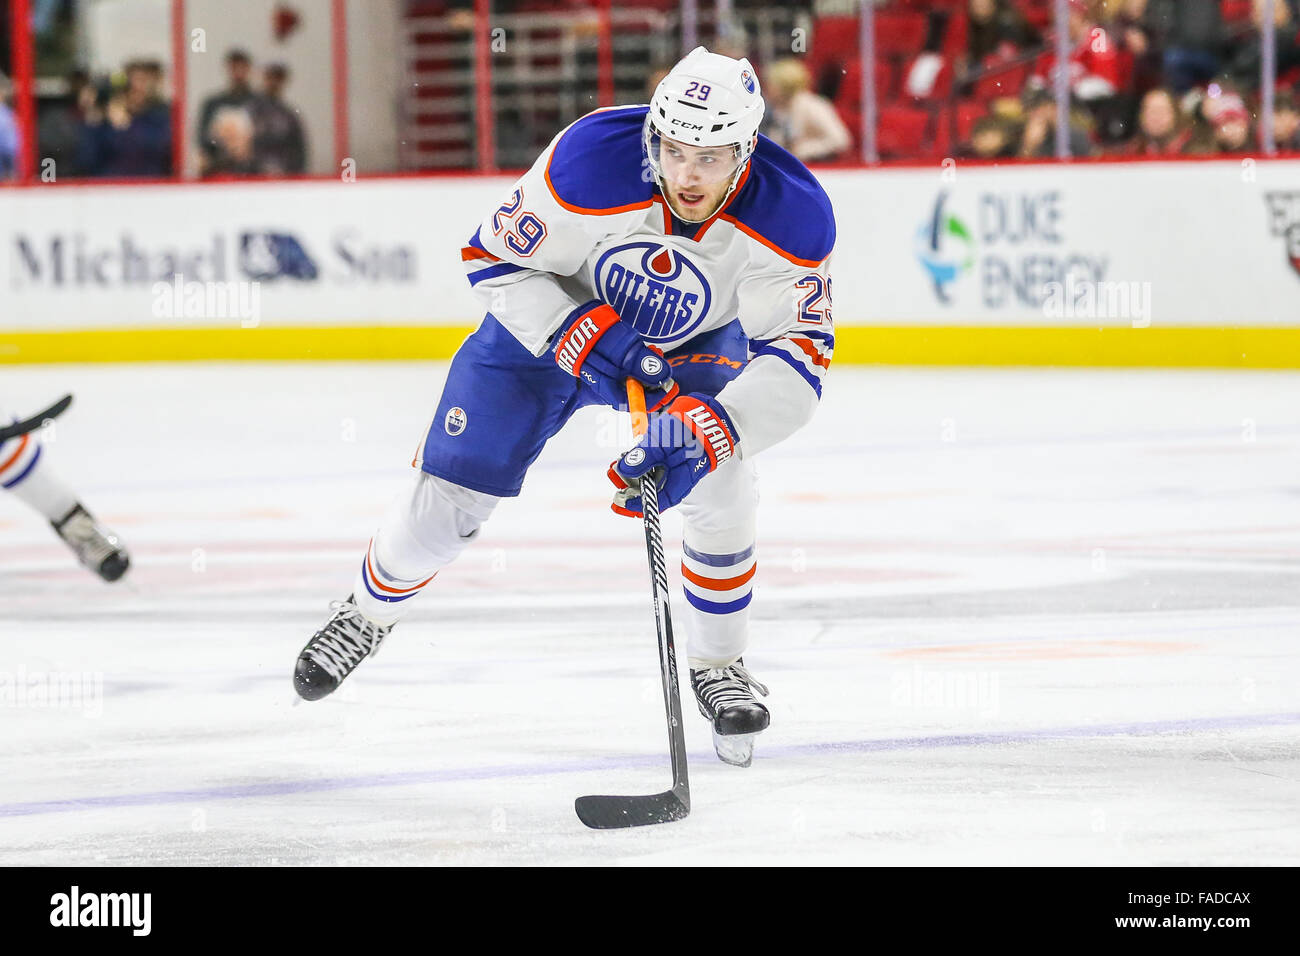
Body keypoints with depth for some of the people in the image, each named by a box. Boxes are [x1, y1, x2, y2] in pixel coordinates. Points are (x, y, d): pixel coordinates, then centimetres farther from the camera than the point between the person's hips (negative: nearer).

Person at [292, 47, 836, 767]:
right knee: (448, 498, -3)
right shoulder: (589, 164, -37)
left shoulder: (791, 217, -33)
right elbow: (495, 260, -22)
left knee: (721, 487, -23)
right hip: (552, 318, -1)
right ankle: (370, 612, 29)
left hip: (694, 343, 1)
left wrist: (709, 431, -48)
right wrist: (582, 340, -33)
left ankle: (718, 665, 3)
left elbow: (795, 361, -33)